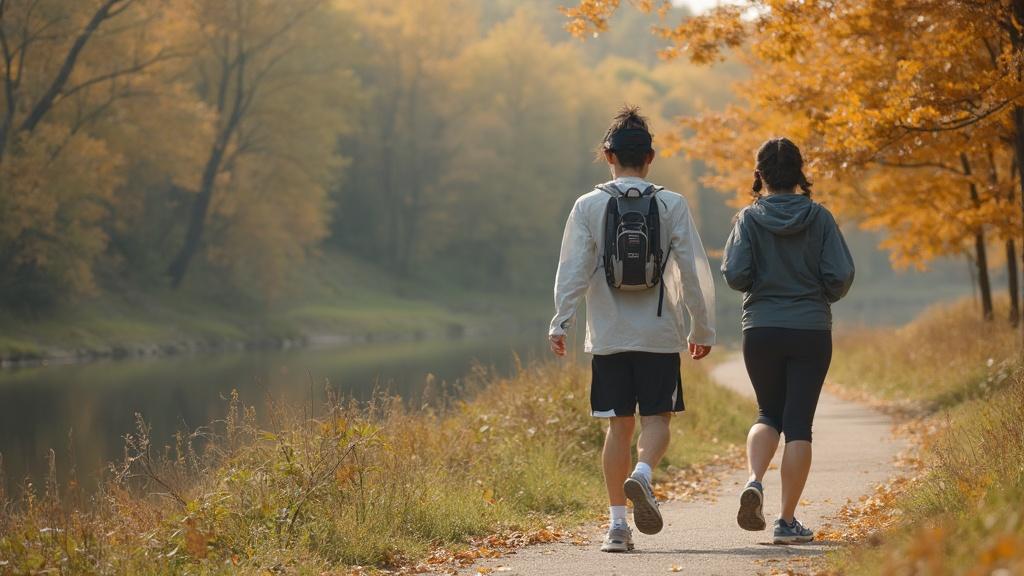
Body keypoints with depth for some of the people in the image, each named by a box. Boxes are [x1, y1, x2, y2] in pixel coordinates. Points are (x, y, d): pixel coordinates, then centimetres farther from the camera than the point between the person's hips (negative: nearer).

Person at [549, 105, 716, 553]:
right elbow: (694, 272, 0)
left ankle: (617, 524, 3)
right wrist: (702, 329, 9)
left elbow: (573, 269, -7)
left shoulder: (589, 206, 0)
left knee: (618, 425, 7)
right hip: (660, 334, -1)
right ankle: (642, 473, -25)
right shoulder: (672, 205, 0)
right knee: (656, 419, 6)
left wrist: (560, 323, -7)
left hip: (608, 336, 1)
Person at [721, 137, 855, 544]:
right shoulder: (819, 218, -3)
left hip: (761, 330, 1)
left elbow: (735, 275, -11)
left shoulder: (749, 218, -4)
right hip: (812, 331, -1)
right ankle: (788, 520, 2)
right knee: (799, 422, 5)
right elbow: (841, 275, -7)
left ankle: (754, 481, -10)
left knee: (769, 414, 18)